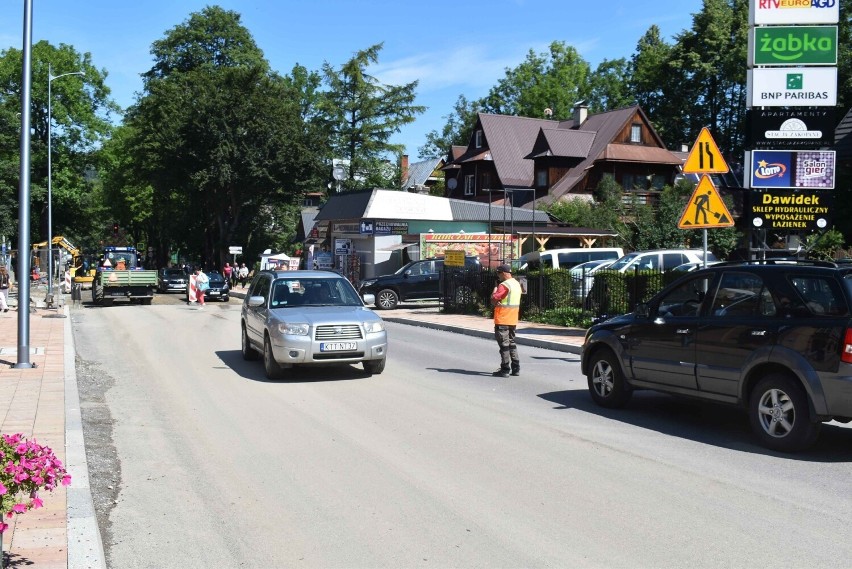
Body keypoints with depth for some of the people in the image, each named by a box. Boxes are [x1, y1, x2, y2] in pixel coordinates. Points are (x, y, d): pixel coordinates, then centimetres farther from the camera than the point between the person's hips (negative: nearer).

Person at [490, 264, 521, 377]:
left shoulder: (504, 285, -17)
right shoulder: (517, 284, 13)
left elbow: (493, 300, -19)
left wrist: (495, 289, -4)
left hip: (502, 320, -9)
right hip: (513, 320, 9)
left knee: (504, 345, -4)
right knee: (511, 343, 16)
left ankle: (505, 370, -2)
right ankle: (516, 368, 17)